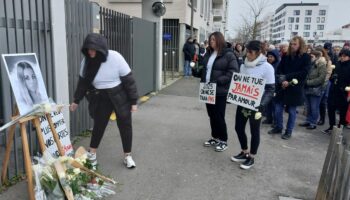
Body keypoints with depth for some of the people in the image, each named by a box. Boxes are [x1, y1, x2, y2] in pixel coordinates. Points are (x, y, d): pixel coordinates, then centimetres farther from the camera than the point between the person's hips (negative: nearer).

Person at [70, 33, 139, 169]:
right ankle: (91, 154, 30)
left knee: (125, 125, 4)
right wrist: (76, 100, 11)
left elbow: (128, 80, -16)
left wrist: (133, 101, -13)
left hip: (120, 97, -3)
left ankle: (127, 156, 21)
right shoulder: (86, 61, -9)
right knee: (98, 125, 11)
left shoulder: (115, 57, -21)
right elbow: (83, 82, 6)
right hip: (101, 99, 3)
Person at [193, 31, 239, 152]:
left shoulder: (228, 55, -10)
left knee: (219, 116, 1)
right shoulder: (208, 54, 12)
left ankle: (223, 141, 17)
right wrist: (196, 71, 2)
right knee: (211, 115, 14)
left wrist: (217, 82, -24)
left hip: (220, 92, -6)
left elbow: (233, 73, -17)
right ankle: (215, 137, 30)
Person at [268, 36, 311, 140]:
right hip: (282, 87, 3)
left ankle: (289, 131, 20)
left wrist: (286, 77, -15)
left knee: (292, 111, 6)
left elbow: (303, 73, -11)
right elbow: (279, 70, 3)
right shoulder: (286, 56, 7)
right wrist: (282, 81, -15)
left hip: (295, 89, -3)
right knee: (278, 109, 5)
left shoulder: (306, 57, -3)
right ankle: (278, 127, 25)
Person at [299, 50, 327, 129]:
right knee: (308, 107, 14)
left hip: (316, 90, -6)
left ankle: (313, 123, 11)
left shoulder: (322, 65, -9)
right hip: (308, 89, 6)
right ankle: (308, 121, 24)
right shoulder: (310, 65, 10)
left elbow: (321, 78, -16)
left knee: (314, 108, 2)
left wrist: (309, 82, -17)